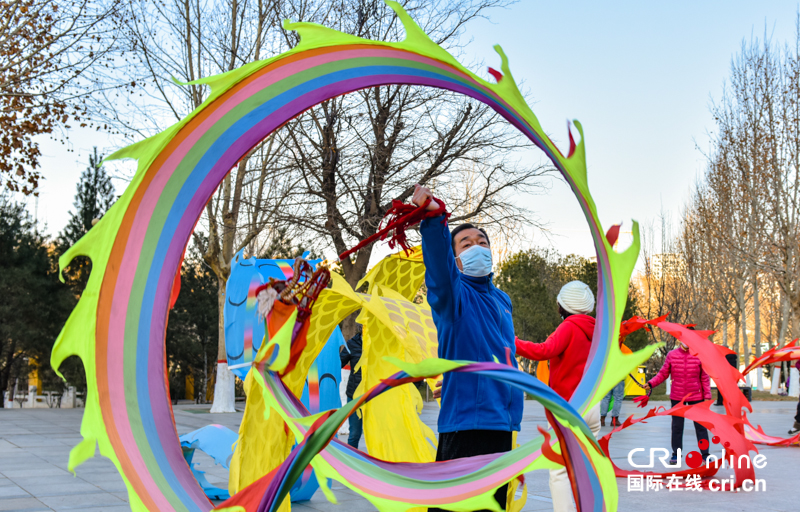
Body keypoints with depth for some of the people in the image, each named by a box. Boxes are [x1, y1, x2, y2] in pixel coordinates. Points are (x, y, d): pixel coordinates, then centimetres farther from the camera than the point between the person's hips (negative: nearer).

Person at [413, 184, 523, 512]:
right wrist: (434, 221, -44)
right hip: (466, 420, -7)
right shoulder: (454, 294, -6)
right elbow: (439, 267, -28)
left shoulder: (502, 300, 17)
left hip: (501, 421, 8)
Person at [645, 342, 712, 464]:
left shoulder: (699, 356, -2)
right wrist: (651, 383, -10)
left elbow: (704, 378, 1)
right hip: (677, 398, 1)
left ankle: (705, 454, 17)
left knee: (700, 426, 6)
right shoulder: (672, 355, -2)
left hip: (696, 397, 0)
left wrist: (707, 396, -2)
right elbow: (663, 374, 3)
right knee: (677, 426, 8)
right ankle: (676, 454, 19)